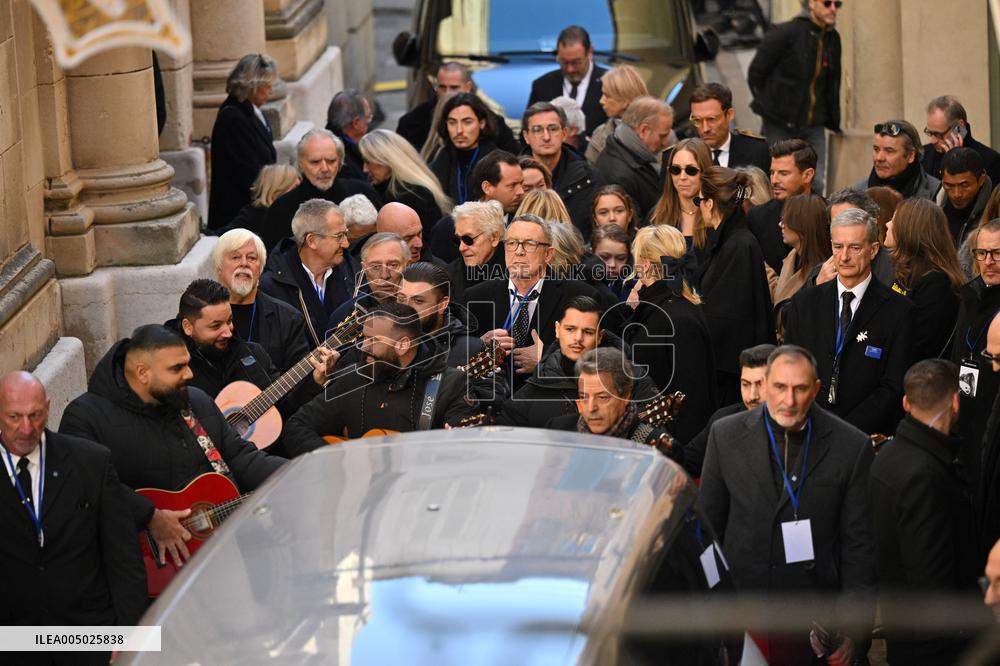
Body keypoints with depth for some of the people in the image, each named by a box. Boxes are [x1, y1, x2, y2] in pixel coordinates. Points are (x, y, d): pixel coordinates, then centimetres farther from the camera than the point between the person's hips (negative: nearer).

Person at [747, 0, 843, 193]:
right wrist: (769, 108, -2)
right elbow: (755, 74, -6)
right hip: (780, 124, -5)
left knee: (816, 184, -2)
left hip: (814, 126, 5)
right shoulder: (785, 33, -11)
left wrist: (833, 120, 14)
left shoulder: (832, 39, 8)